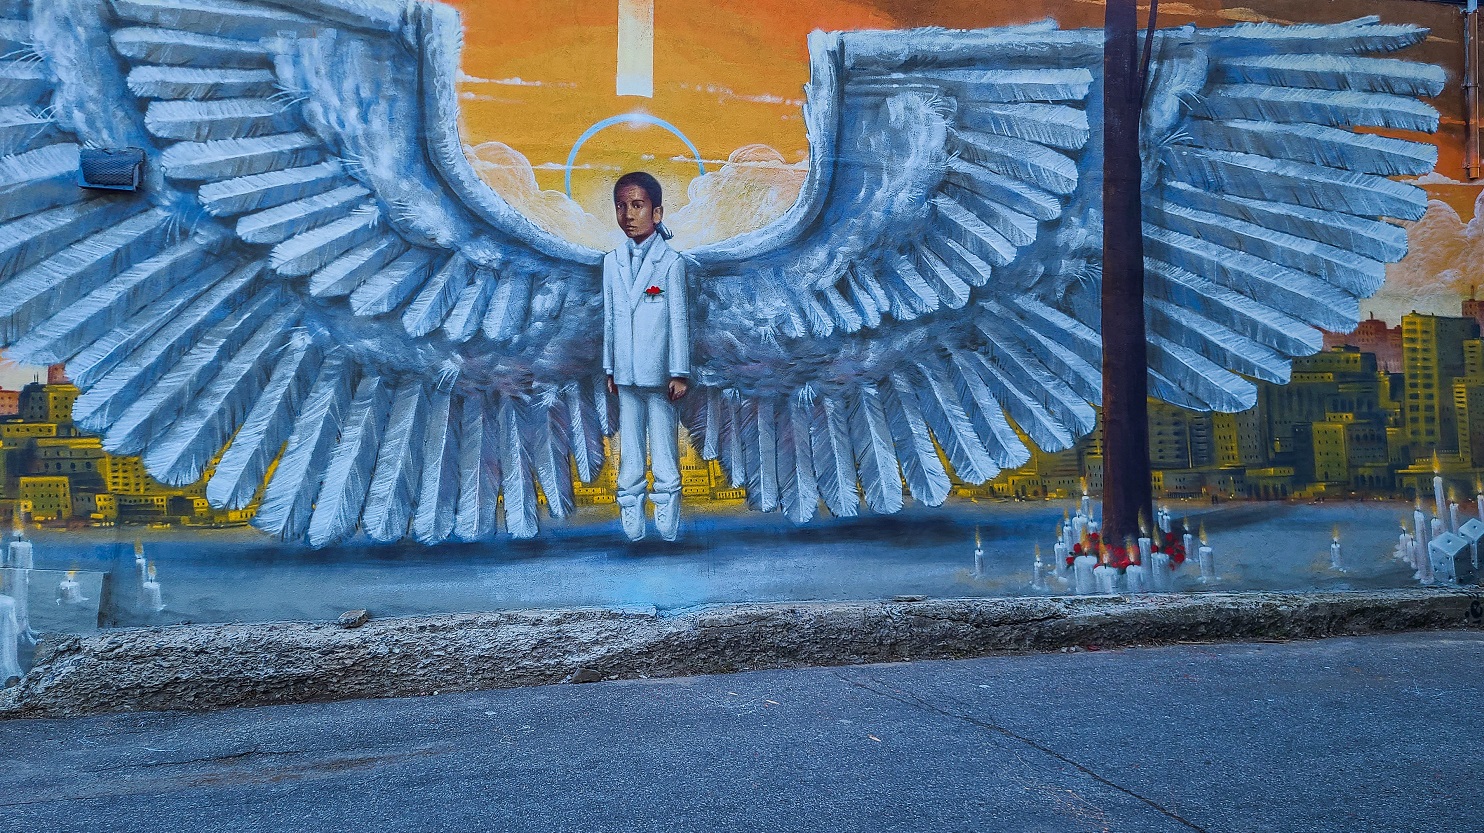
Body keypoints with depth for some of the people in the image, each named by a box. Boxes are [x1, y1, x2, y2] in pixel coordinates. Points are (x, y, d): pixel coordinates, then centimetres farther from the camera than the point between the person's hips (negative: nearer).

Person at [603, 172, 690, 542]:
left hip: (659, 372, -4)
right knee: (629, 445, 9)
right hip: (625, 372, 4)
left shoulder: (670, 261, -7)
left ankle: (667, 509, 12)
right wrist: (609, 368, 12)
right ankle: (631, 509, 16)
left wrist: (679, 373, -8)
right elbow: (609, 318, 11)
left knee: (664, 444, 3)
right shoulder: (612, 262, 7)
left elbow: (679, 319, -7)